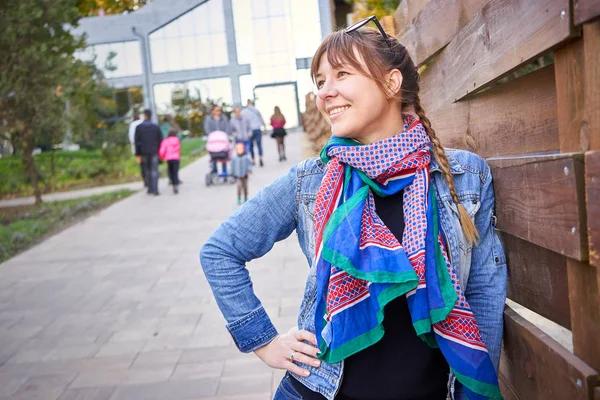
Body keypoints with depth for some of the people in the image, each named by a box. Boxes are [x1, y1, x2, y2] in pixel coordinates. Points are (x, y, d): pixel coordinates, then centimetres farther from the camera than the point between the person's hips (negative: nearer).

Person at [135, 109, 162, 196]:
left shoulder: (139, 127, -2)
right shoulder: (156, 126, 0)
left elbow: (137, 142, -4)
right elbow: (160, 140, 0)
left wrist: (138, 155, -1)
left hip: (144, 152, 0)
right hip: (154, 152, 0)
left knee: (147, 171, 13)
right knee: (154, 171, -2)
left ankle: (150, 188, 16)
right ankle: (155, 190, -11)